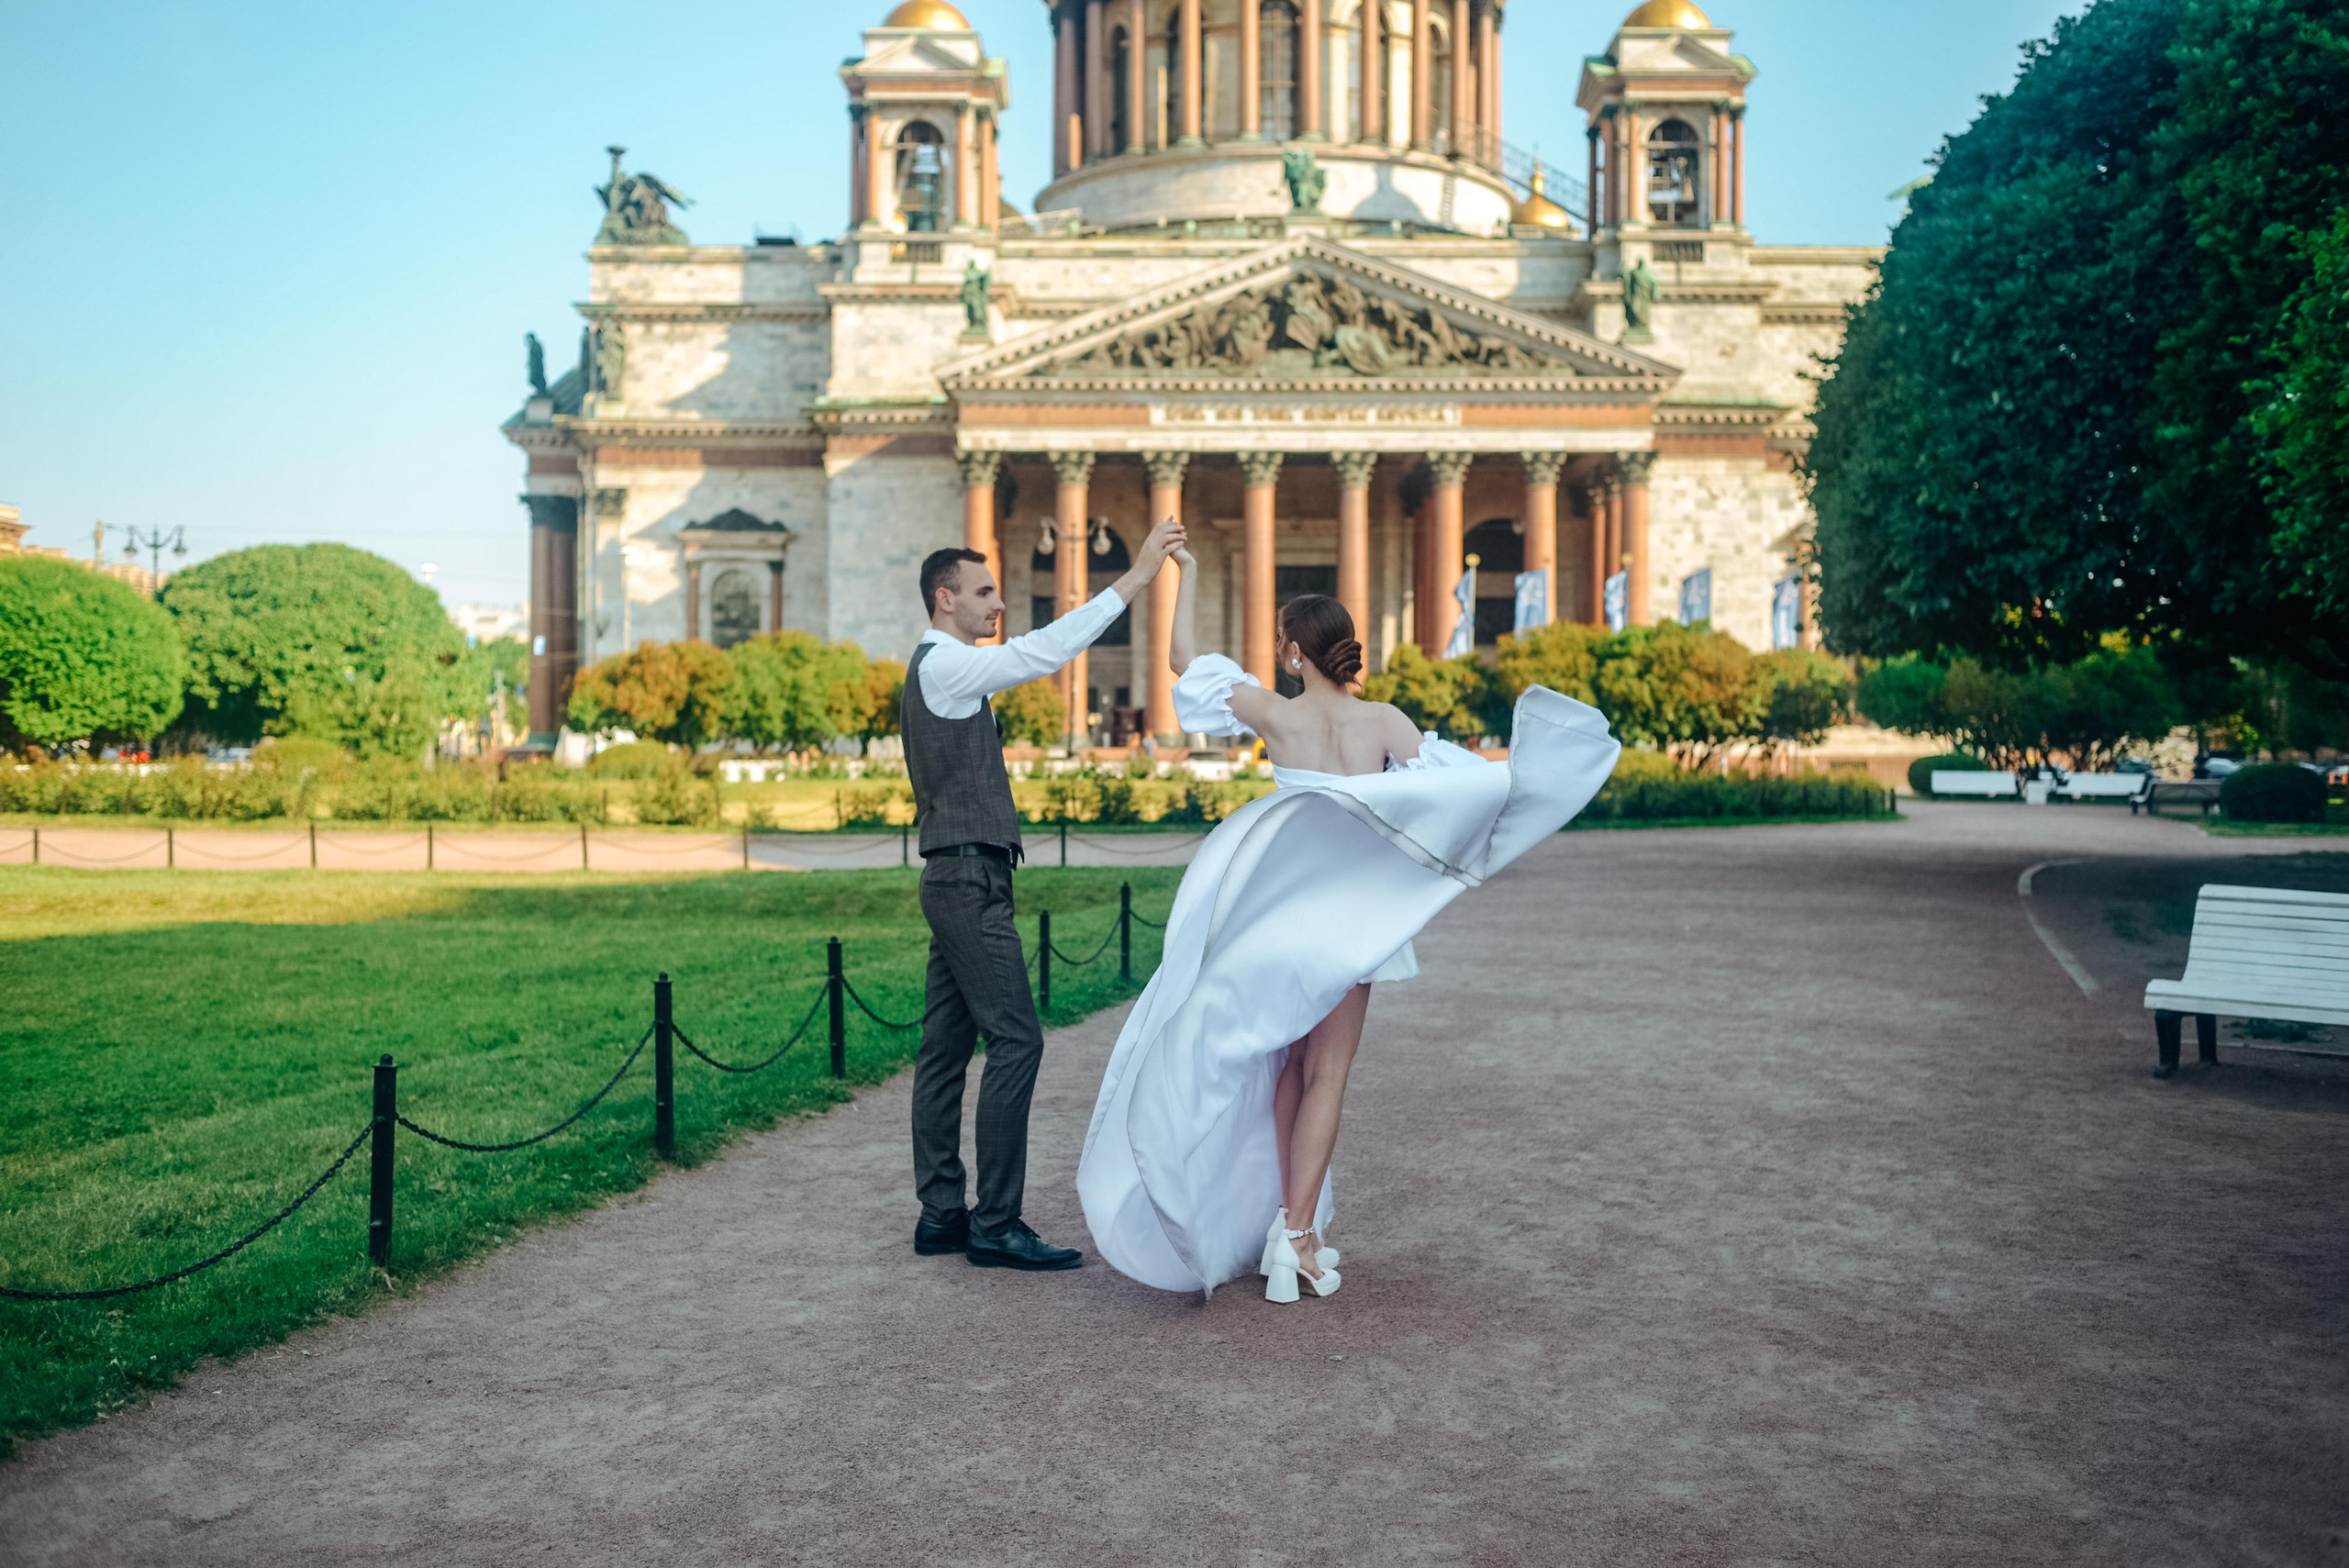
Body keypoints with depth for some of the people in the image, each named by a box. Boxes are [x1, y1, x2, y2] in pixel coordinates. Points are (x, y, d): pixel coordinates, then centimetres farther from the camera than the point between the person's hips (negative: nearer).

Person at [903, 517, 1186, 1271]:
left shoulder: (936, 670, 20)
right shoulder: (945, 667, -12)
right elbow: (1047, 650, -22)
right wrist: (1137, 575, -22)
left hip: (956, 878, 11)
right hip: (970, 877, -11)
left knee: (948, 1045, 9)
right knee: (1014, 1039, -11)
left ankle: (940, 1214, 14)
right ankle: (996, 1225, -8)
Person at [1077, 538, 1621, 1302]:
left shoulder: (1274, 715, -5)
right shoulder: (1384, 721, -7)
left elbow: (1187, 660, 4)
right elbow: (1452, 782, -11)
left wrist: (1186, 576, 12)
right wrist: (1523, 762, 1)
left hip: (1280, 912, 1)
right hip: (1351, 915, -1)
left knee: (1288, 1066, 15)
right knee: (1326, 1077, 5)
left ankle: (1287, 1223, 16)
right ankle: (1298, 1236, 1)